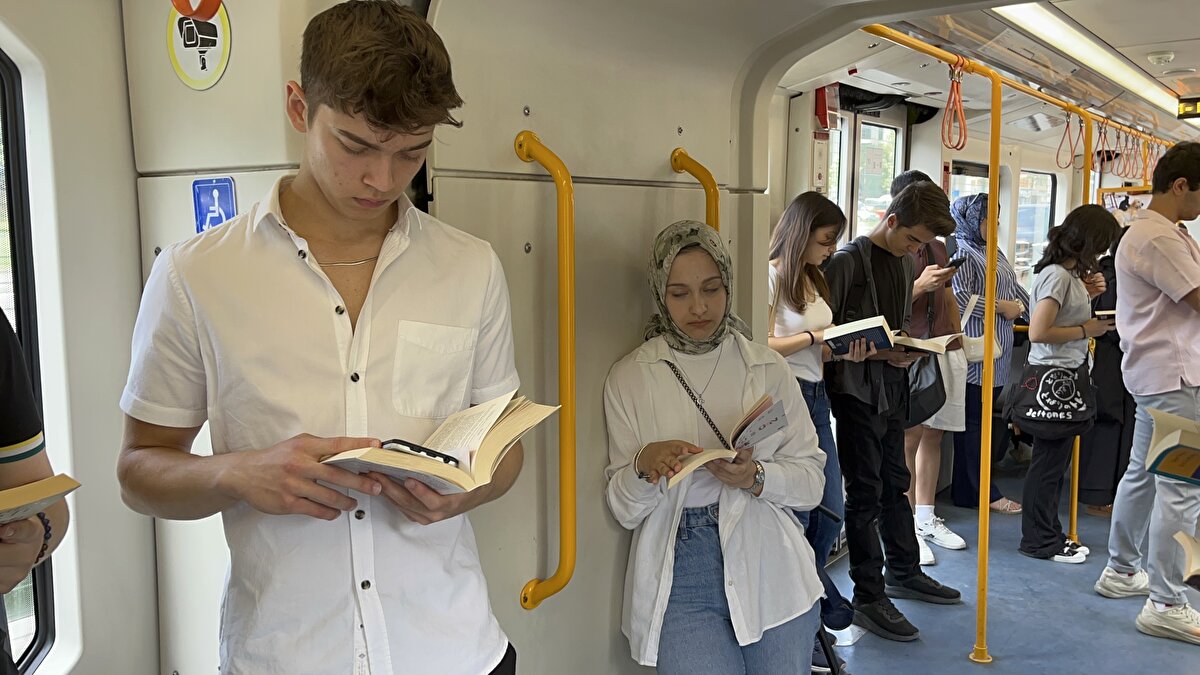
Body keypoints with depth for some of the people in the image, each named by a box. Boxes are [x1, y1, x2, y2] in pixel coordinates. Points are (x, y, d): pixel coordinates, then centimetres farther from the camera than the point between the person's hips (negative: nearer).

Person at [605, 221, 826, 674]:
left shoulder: (767, 368, 2)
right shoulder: (629, 379, 0)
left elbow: (812, 479, 0)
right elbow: (623, 510, -2)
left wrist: (756, 478, -19)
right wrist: (644, 465, -22)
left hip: (770, 571, 2)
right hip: (680, 579, -1)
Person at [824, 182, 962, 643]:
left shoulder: (906, 261, 12)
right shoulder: (848, 260, -13)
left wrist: (910, 349, 1)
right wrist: (877, 352, -21)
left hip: (892, 389, 8)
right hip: (856, 392, -8)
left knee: (895, 484, 18)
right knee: (865, 493, -1)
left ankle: (904, 574, 34)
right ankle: (869, 598, 9)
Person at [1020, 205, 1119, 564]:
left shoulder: (1071, 272, 11)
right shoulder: (1057, 275, -18)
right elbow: (1038, 332, -24)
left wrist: (1087, 294, 7)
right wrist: (1086, 330, -14)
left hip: (1070, 375, 10)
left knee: (1057, 459, 16)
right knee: (1049, 460, 0)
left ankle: (1050, 534, 27)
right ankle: (1038, 541, 11)